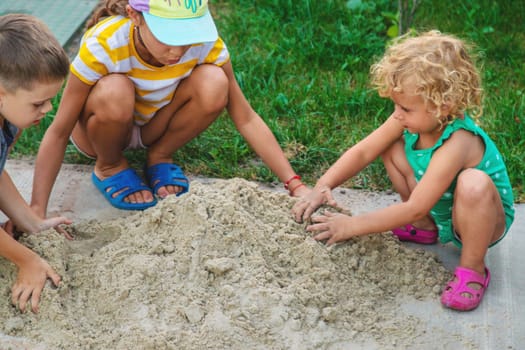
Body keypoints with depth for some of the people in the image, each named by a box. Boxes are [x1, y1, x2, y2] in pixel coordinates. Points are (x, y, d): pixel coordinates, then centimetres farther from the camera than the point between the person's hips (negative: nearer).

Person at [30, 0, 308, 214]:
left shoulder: (206, 43, -26)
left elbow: (246, 119, -21)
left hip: (154, 126, 2)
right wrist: (37, 211, -35)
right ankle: (110, 167, -5)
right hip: (104, 130, -2)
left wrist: (294, 184, -28)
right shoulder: (103, 45, -34)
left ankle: (160, 157, -1)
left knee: (214, 84, -28)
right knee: (113, 92, -38)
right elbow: (58, 133, -28)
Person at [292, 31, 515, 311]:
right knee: (391, 146, -4)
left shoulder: (457, 143, -37)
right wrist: (323, 186, -27)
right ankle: (425, 230, 11)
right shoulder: (411, 119, -17)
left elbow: (414, 209, -38)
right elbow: (362, 152, -12)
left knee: (474, 184, -41)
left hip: (485, 218, -7)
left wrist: (353, 226, -35)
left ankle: (472, 268, -14)